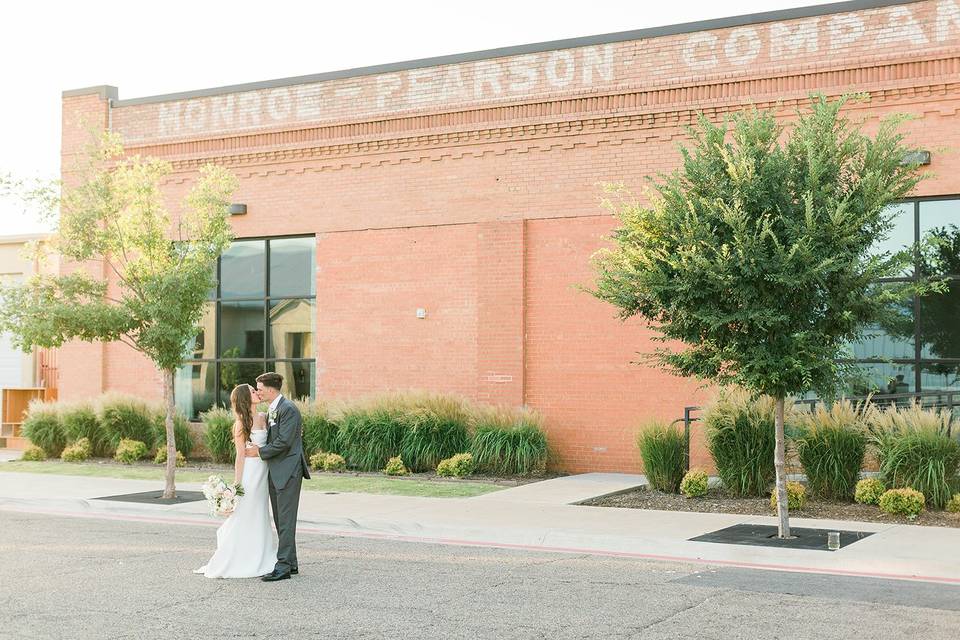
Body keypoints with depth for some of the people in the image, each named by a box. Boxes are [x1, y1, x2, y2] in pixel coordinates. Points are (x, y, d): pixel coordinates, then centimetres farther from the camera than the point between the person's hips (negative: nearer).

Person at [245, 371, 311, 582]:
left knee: (286, 520, -8)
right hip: (275, 472, 10)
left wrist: (260, 452, -11)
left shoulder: (288, 409, -15)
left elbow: (283, 442, -20)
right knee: (281, 521, 13)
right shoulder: (272, 410, 16)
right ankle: (290, 563, 19)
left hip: (288, 471, -10)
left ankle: (283, 566, -6)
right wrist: (259, 449, 6)